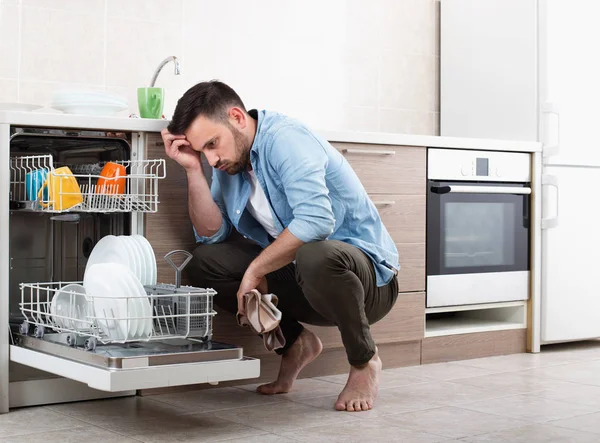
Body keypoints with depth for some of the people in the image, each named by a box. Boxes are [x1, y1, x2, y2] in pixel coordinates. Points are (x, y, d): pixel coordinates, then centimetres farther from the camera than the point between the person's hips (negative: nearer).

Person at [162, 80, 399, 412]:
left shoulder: (285, 139, -20)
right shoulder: (230, 161, 6)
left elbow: (316, 219, -34)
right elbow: (212, 235, -1)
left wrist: (256, 269, -25)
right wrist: (193, 169, -11)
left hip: (370, 277, -7)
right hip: (299, 280, 7)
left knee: (315, 256, -40)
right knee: (204, 263, -7)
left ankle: (364, 362, -11)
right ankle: (296, 343, 8)